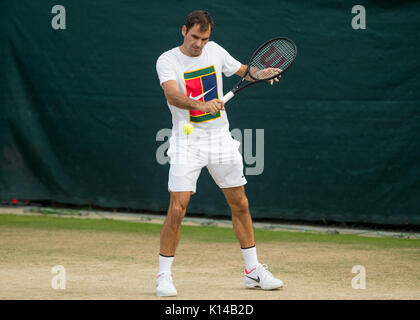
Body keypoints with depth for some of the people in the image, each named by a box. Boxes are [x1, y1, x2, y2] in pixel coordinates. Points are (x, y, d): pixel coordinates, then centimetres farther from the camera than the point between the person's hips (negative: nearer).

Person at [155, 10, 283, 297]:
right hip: (188, 142, -5)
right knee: (177, 209, -13)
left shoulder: (215, 51, 4)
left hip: (221, 139, 5)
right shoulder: (167, 60, -11)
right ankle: (164, 275, 0)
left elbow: (242, 70, 20)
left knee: (240, 205, 9)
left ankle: (253, 270, 21)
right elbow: (172, 94, -29)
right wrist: (201, 105, -47)